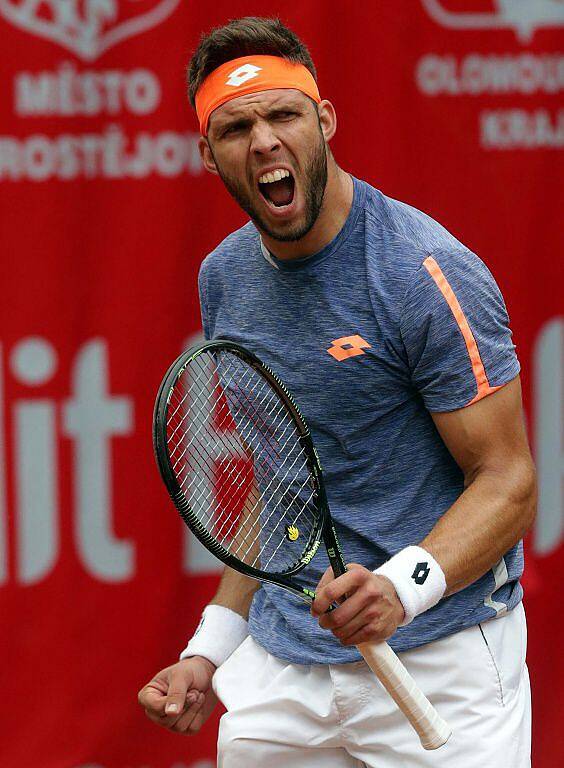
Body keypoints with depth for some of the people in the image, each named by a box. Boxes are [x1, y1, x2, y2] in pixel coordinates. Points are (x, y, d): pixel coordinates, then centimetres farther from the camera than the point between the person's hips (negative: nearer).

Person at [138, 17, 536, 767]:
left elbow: (509, 481, -15)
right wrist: (211, 650, 10)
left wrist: (401, 586, -31)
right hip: (283, 666, 6)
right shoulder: (224, 277, 6)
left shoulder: (426, 274, -15)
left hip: (438, 661, -5)